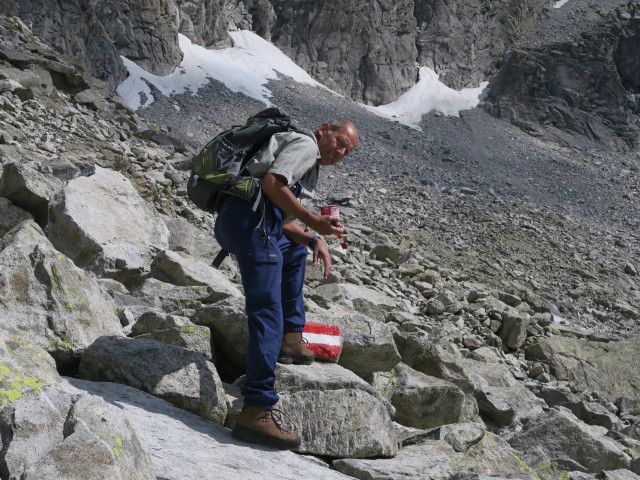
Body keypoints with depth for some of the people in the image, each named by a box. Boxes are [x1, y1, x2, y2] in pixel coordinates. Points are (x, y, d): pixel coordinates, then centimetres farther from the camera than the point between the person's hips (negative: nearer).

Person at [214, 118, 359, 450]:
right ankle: (256, 412, -21)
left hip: (229, 223, 10)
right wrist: (312, 221, -12)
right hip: (250, 219, -10)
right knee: (268, 314, -15)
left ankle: (290, 339, 26)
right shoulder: (305, 144, 5)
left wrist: (313, 240, 10)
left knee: (296, 249, 35)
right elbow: (271, 184, -13)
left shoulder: (309, 167, 34)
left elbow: (285, 223, 27)